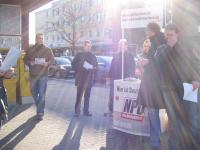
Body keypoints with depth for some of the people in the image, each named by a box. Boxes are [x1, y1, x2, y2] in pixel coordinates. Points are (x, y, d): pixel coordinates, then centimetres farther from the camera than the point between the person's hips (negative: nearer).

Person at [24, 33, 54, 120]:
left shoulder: (47, 50, 4)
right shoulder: (30, 50, 7)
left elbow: (52, 59, 6)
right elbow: (25, 59, 9)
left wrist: (48, 63, -15)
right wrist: (30, 62, -12)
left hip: (43, 75, -3)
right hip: (33, 75, 3)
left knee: (41, 94, -8)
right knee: (34, 93, 12)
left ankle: (40, 113, -3)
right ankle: (40, 108, 34)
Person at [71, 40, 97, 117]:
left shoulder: (93, 56, 13)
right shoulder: (79, 55, 4)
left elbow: (96, 66, 15)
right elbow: (73, 64, 1)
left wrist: (92, 67, -7)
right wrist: (82, 66, -13)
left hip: (89, 78, 3)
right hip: (80, 79, -3)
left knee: (87, 96, 7)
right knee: (79, 95, -6)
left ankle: (86, 111, 13)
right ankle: (77, 111, -2)